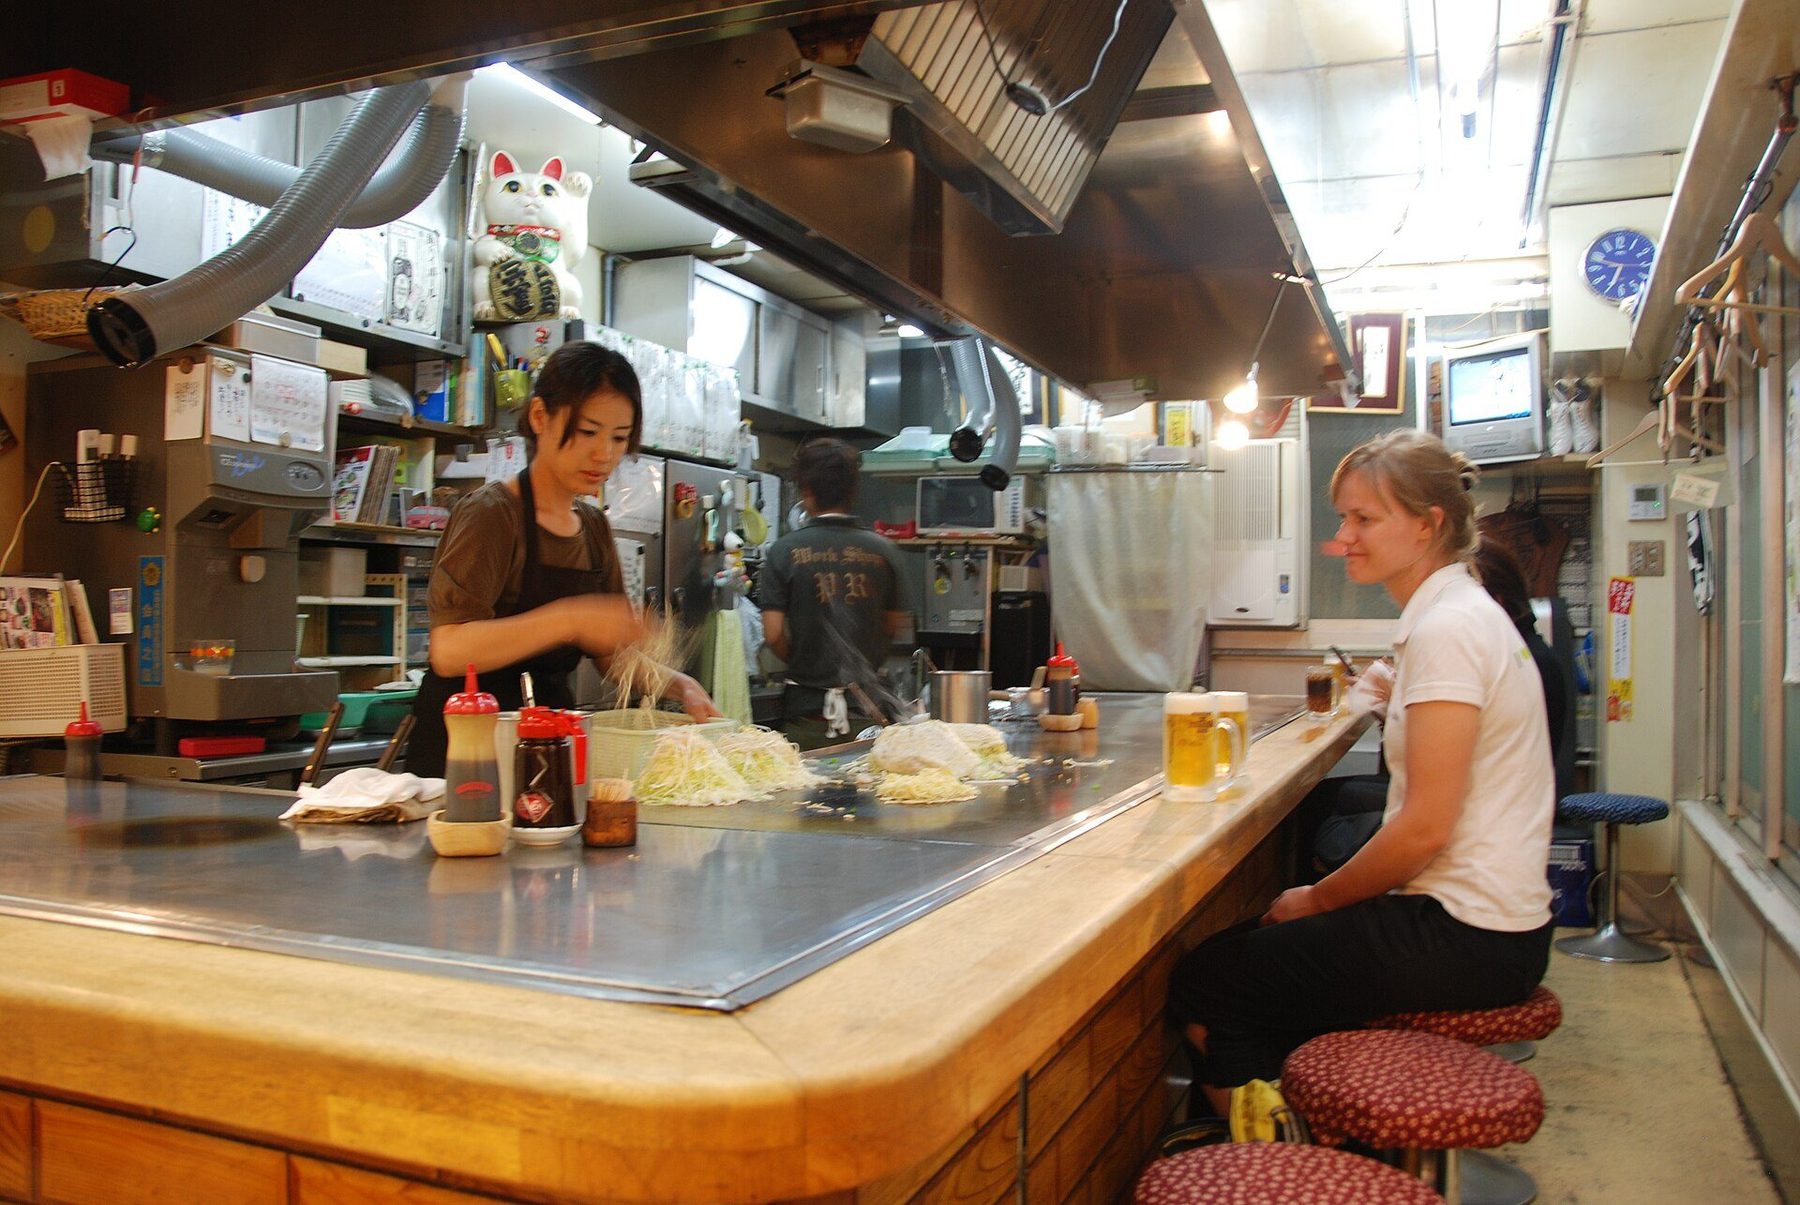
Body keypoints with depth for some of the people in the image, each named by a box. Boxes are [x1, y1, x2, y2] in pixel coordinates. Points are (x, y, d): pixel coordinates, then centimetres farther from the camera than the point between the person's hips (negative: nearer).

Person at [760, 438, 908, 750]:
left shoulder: (785, 551, -6)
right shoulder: (883, 550, 0)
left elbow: (773, 634, -8)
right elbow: (892, 627, 7)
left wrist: (802, 662, 10)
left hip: (807, 707, -2)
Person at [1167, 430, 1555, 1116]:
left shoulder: (1447, 630, -18)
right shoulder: (1462, 614, 13)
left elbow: (1424, 828, -21)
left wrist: (1319, 898, -6)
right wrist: (1327, 897, 10)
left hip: (1463, 937, -10)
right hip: (1490, 924, 10)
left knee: (1203, 987, -5)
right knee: (1252, 951, 17)